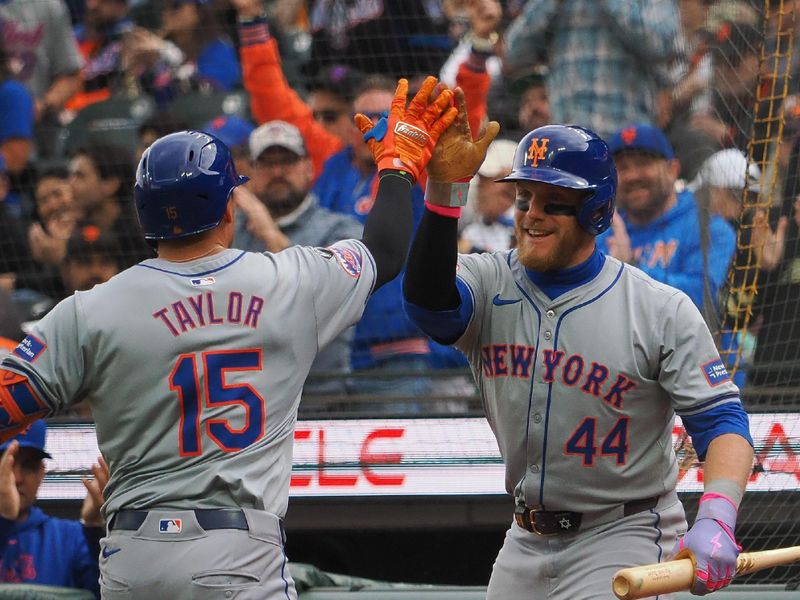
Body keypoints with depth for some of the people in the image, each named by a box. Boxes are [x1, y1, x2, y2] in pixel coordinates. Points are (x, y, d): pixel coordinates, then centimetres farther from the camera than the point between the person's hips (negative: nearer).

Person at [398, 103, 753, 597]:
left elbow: (721, 420, -13)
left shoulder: (663, 310, -8)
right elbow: (429, 301, -23)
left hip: (623, 540, -5)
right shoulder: (489, 283, 0)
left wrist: (716, 520, -31)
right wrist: (441, 189, -35)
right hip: (525, 543, 5)